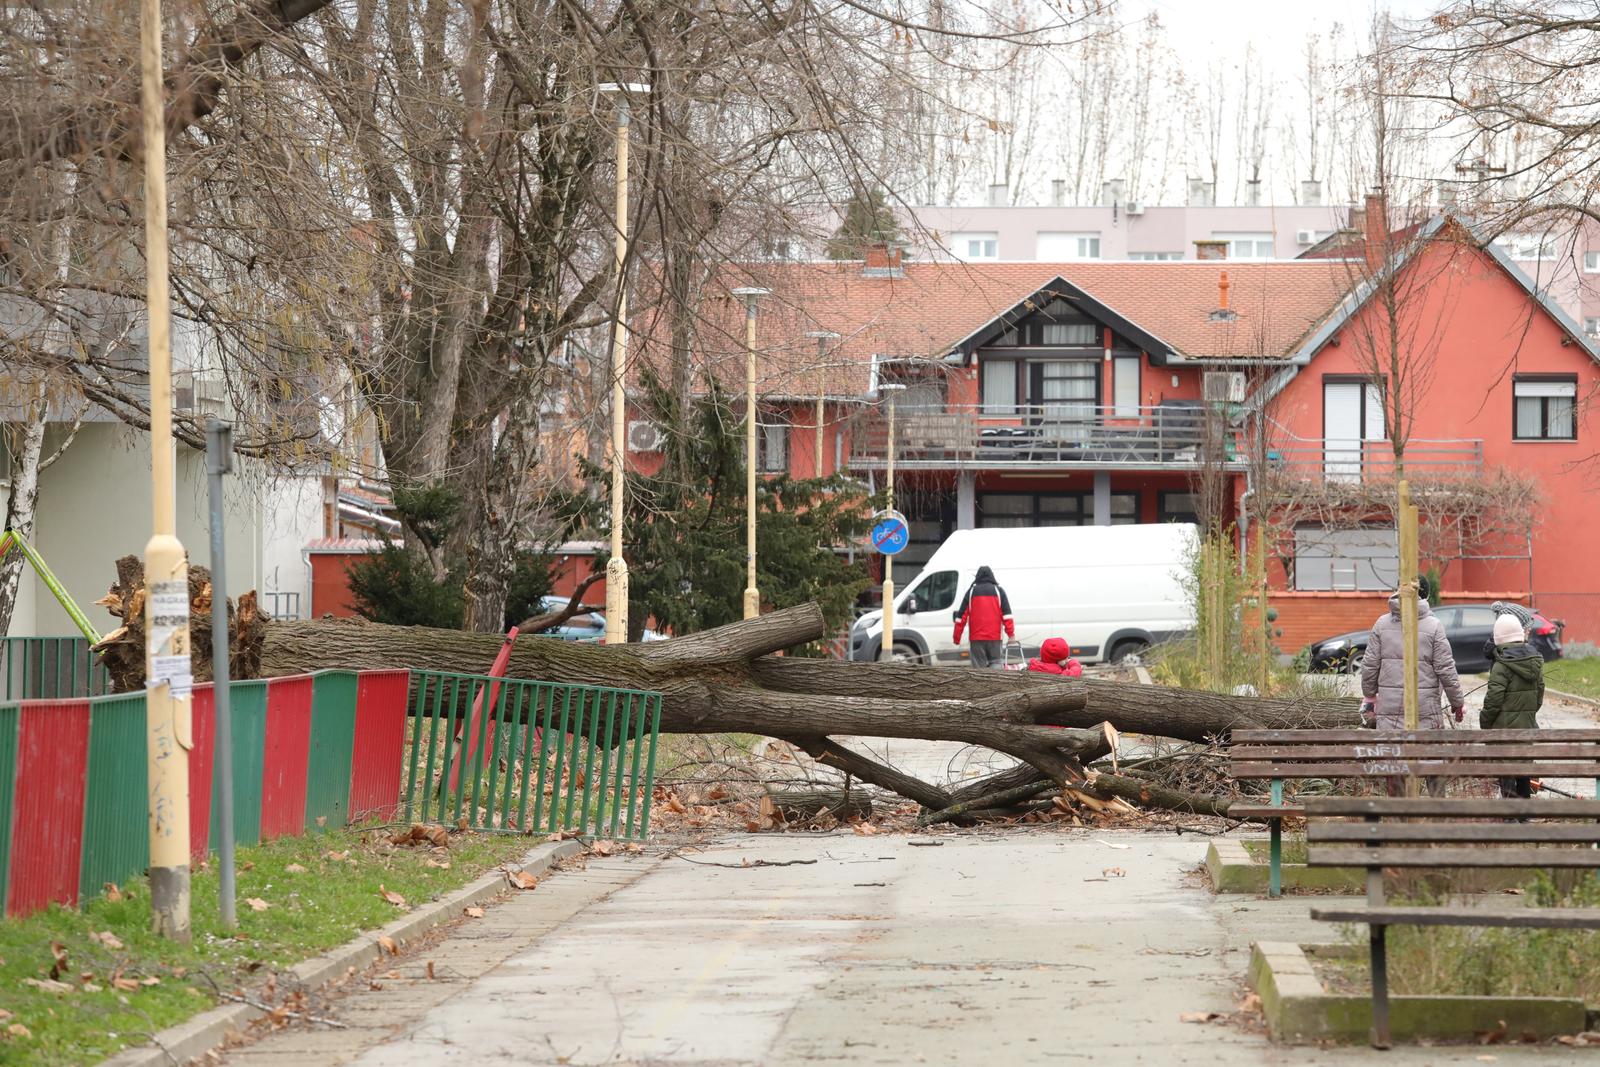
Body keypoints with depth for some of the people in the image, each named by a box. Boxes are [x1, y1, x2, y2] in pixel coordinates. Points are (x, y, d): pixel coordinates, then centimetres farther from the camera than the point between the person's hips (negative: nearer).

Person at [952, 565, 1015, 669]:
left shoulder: (971, 591, 5)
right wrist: (1011, 633, -3)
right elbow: (1007, 614, -2)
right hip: (994, 637, 0)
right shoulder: (998, 591, 5)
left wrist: (957, 637, 8)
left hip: (976, 637, 0)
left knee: (979, 665, 3)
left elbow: (961, 615, 4)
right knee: (995, 662, 5)